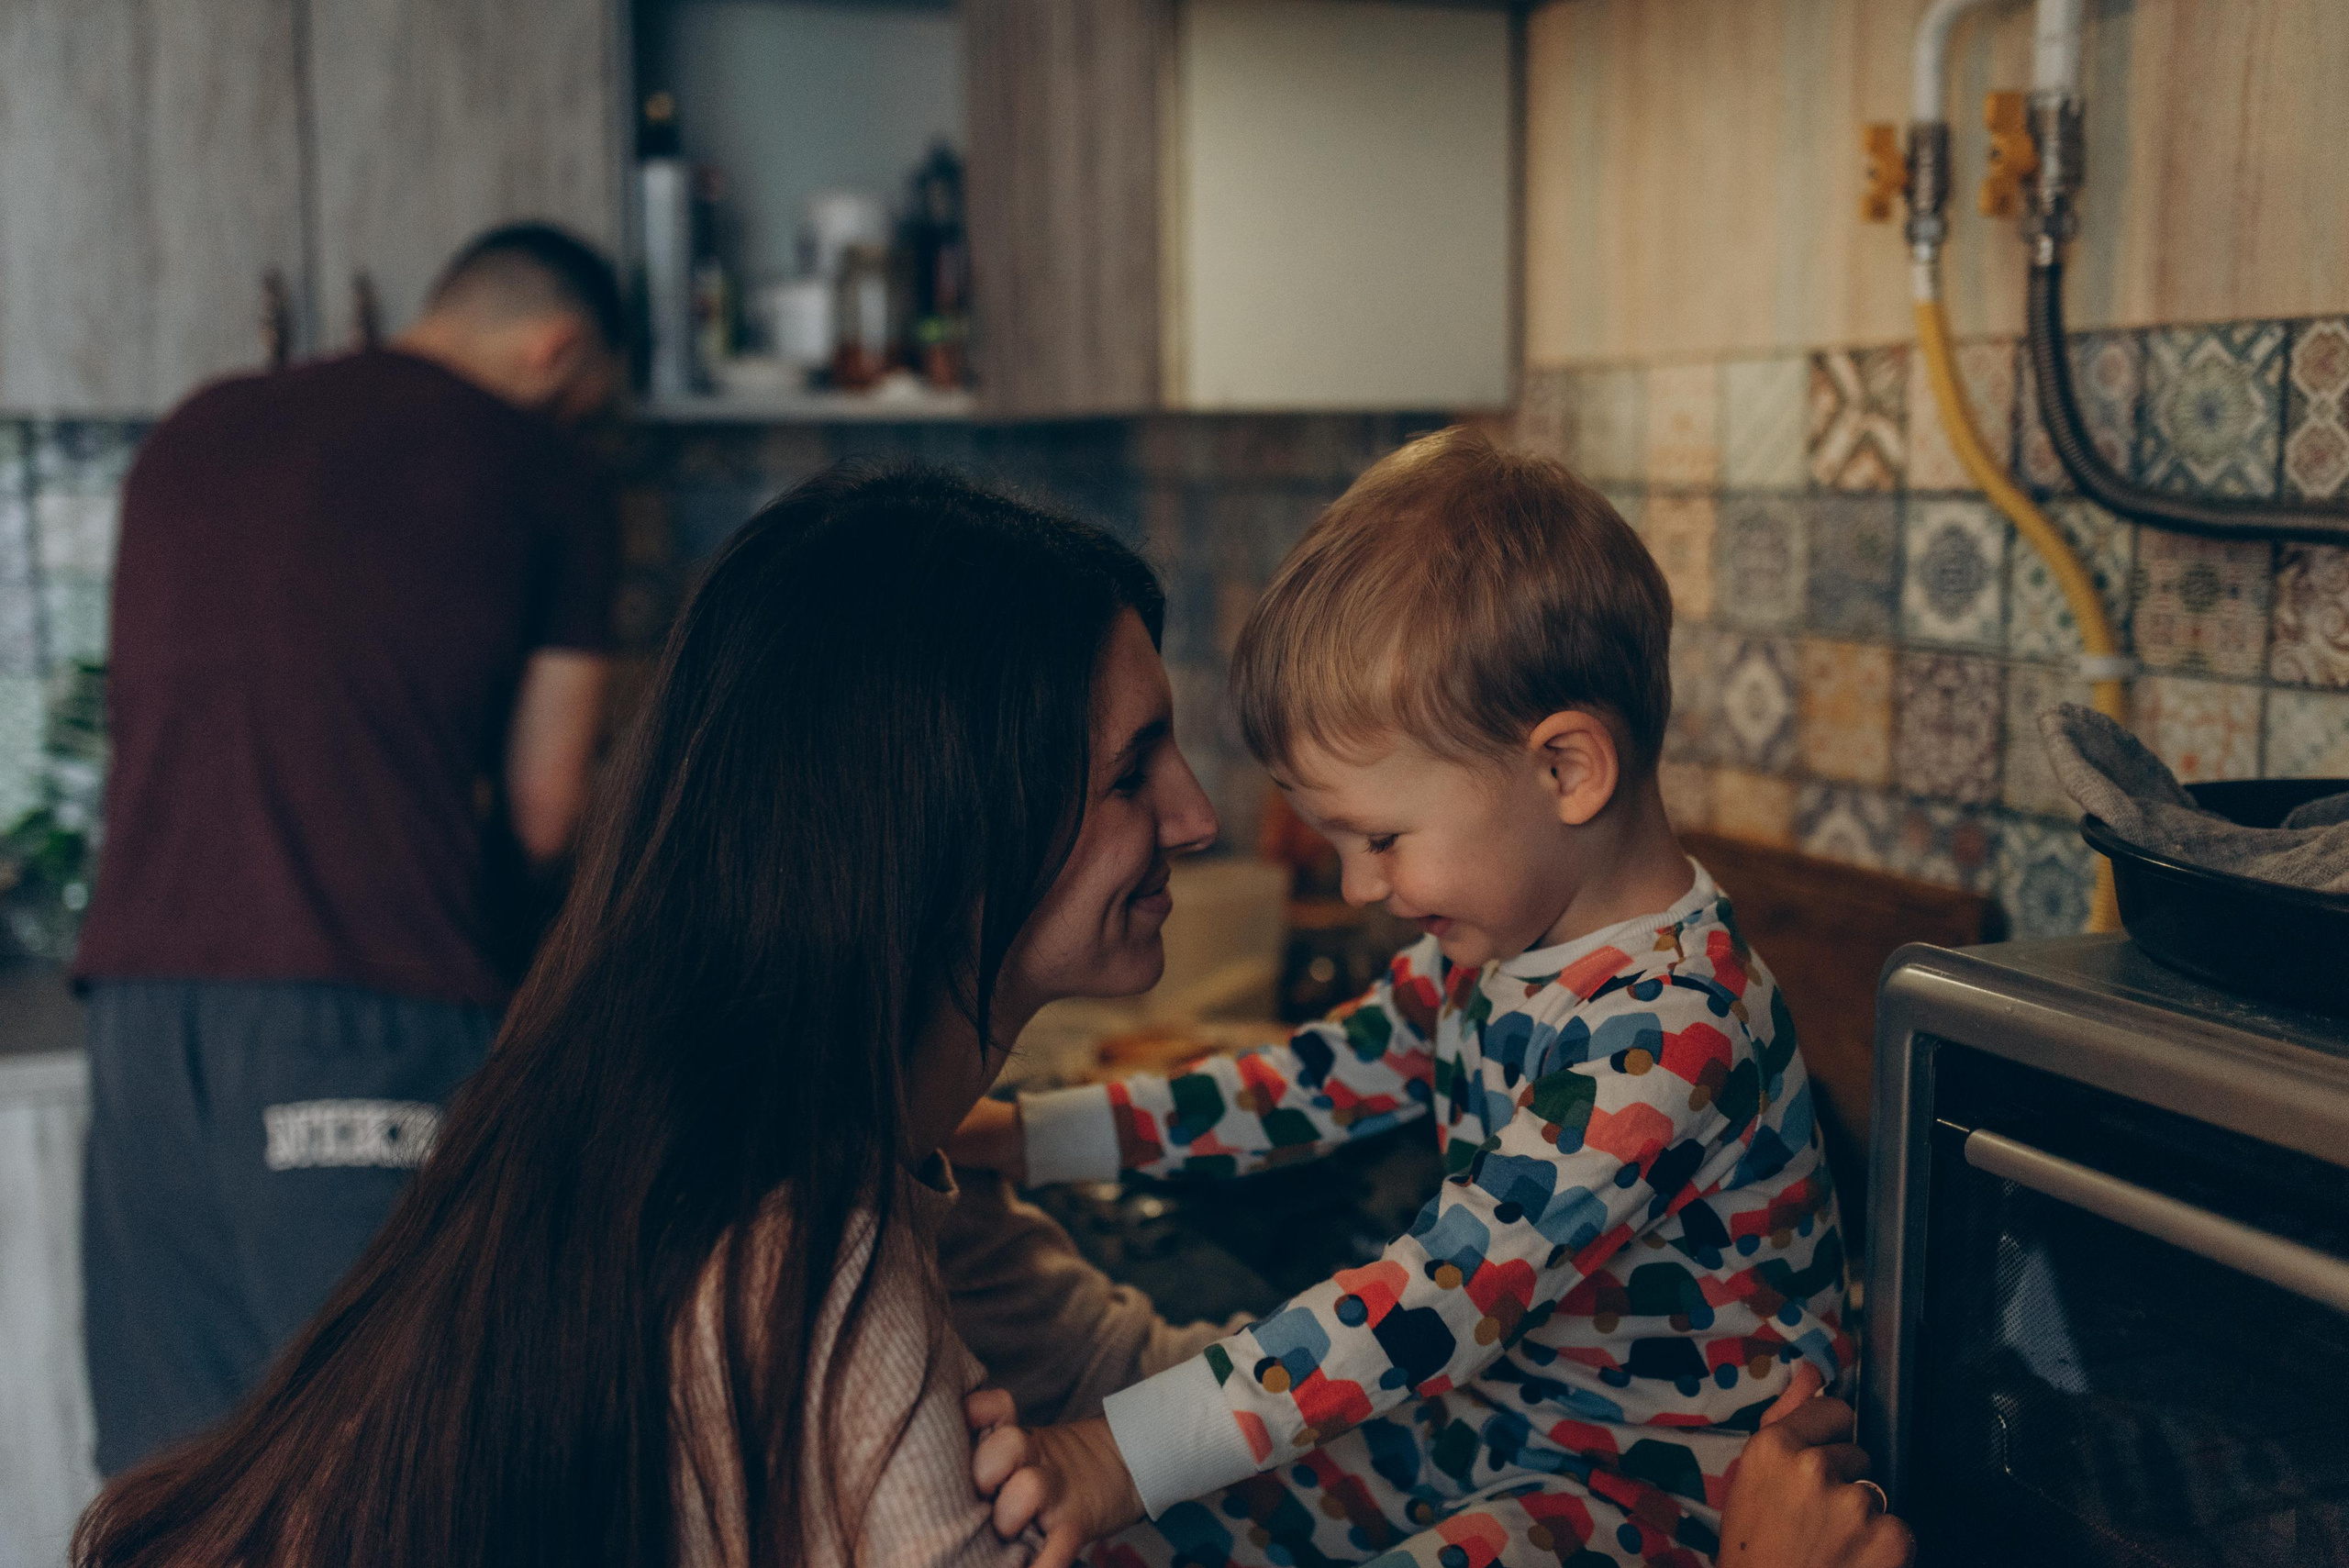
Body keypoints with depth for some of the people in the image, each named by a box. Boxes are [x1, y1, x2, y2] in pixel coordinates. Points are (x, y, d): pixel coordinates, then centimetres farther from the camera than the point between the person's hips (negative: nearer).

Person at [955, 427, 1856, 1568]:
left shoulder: (1668, 1023, -28)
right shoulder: (1489, 939, 1)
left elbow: (1455, 1291, -33)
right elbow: (1334, 1072, 13)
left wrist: (1132, 1454, -37)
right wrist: (1036, 1137, 8)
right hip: (1500, 1413, 9)